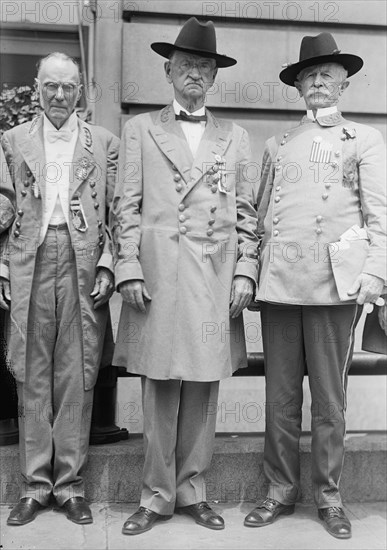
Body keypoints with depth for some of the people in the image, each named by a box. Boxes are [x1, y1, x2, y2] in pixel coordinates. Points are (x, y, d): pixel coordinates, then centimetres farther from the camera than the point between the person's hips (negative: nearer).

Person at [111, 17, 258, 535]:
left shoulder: (236, 137, 14)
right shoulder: (140, 129, 10)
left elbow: (246, 214, 11)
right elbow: (126, 207, 3)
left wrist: (245, 272, 1)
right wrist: (129, 268, -6)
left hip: (216, 278, 2)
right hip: (158, 273, -1)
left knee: (202, 389, 6)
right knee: (159, 389, 3)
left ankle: (192, 491, 20)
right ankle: (157, 495, 16)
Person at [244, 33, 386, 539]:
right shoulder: (277, 146, 17)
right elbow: (261, 217, 15)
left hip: (336, 284, -2)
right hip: (279, 283, 2)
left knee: (330, 397, 3)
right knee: (280, 395, 6)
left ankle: (329, 496, 18)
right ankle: (281, 489, 20)